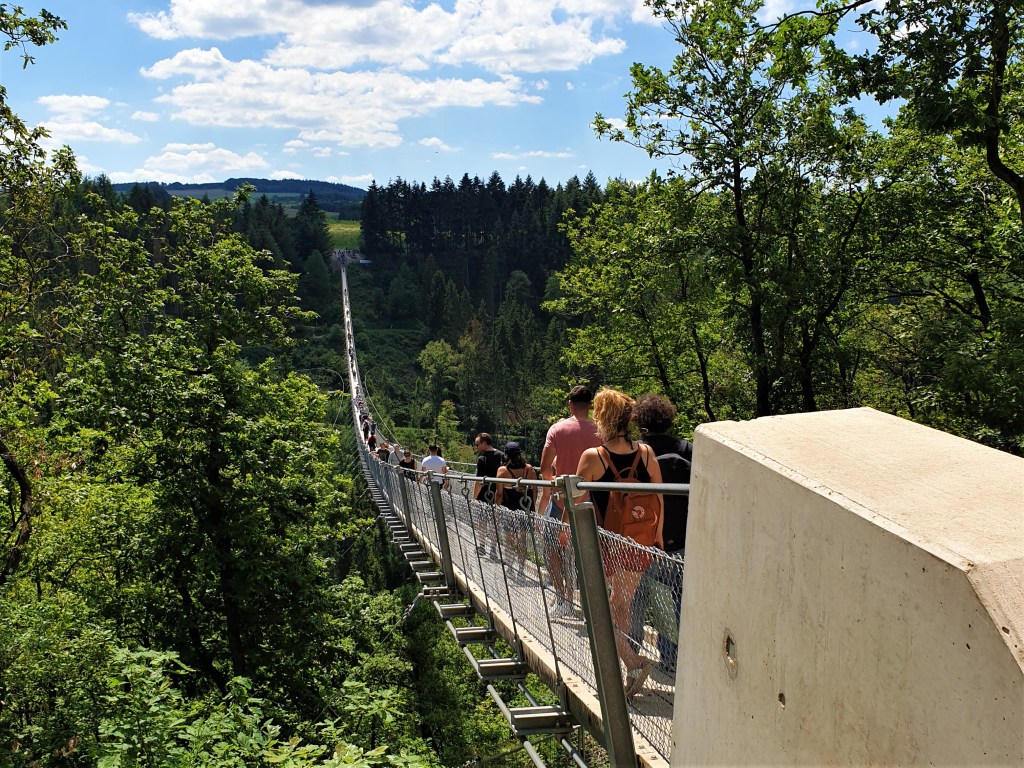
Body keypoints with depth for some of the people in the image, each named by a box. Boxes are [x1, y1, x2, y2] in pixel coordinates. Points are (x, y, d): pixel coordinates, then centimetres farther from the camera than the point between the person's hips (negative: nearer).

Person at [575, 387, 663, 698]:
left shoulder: (592, 457, -14)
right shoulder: (646, 453, -4)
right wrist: (658, 535, 17)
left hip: (604, 543, -4)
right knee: (621, 605, 21)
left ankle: (633, 661, -6)